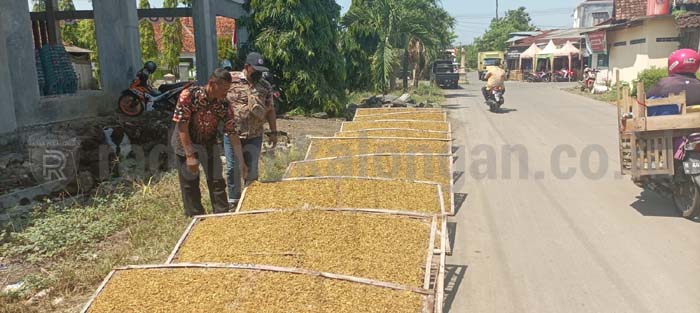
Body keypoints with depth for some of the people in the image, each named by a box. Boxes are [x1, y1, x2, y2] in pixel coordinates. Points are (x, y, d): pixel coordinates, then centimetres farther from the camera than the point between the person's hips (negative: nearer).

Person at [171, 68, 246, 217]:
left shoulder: (224, 105, -15)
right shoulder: (189, 95, -25)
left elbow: (232, 133, -11)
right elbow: (182, 126, -23)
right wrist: (190, 155, -25)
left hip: (209, 142, 3)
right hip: (186, 142, -3)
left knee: (217, 181, 4)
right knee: (190, 182, 2)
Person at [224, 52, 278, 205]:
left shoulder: (265, 86, 4)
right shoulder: (230, 80, -4)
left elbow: (270, 110, 9)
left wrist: (273, 132, 6)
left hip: (254, 136, 2)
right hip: (232, 134, -1)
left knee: (252, 170, 6)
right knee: (233, 168, 7)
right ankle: (233, 200, 22)